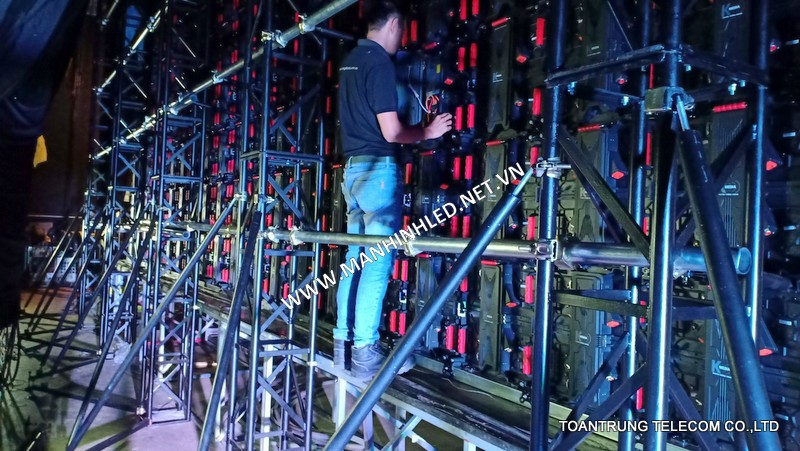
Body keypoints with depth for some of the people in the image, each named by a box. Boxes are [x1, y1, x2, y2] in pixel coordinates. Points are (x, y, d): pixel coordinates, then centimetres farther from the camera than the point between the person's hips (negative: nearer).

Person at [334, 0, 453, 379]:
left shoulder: (350, 61, 16)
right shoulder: (379, 62, -12)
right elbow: (391, 132, -17)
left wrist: (414, 127, 22)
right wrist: (427, 131, 0)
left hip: (353, 167, 9)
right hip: (378, 168, -9)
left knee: (356, 258, 12)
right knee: (377, 263, -5)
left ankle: (344, 344, 18)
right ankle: (365, 353, 0)